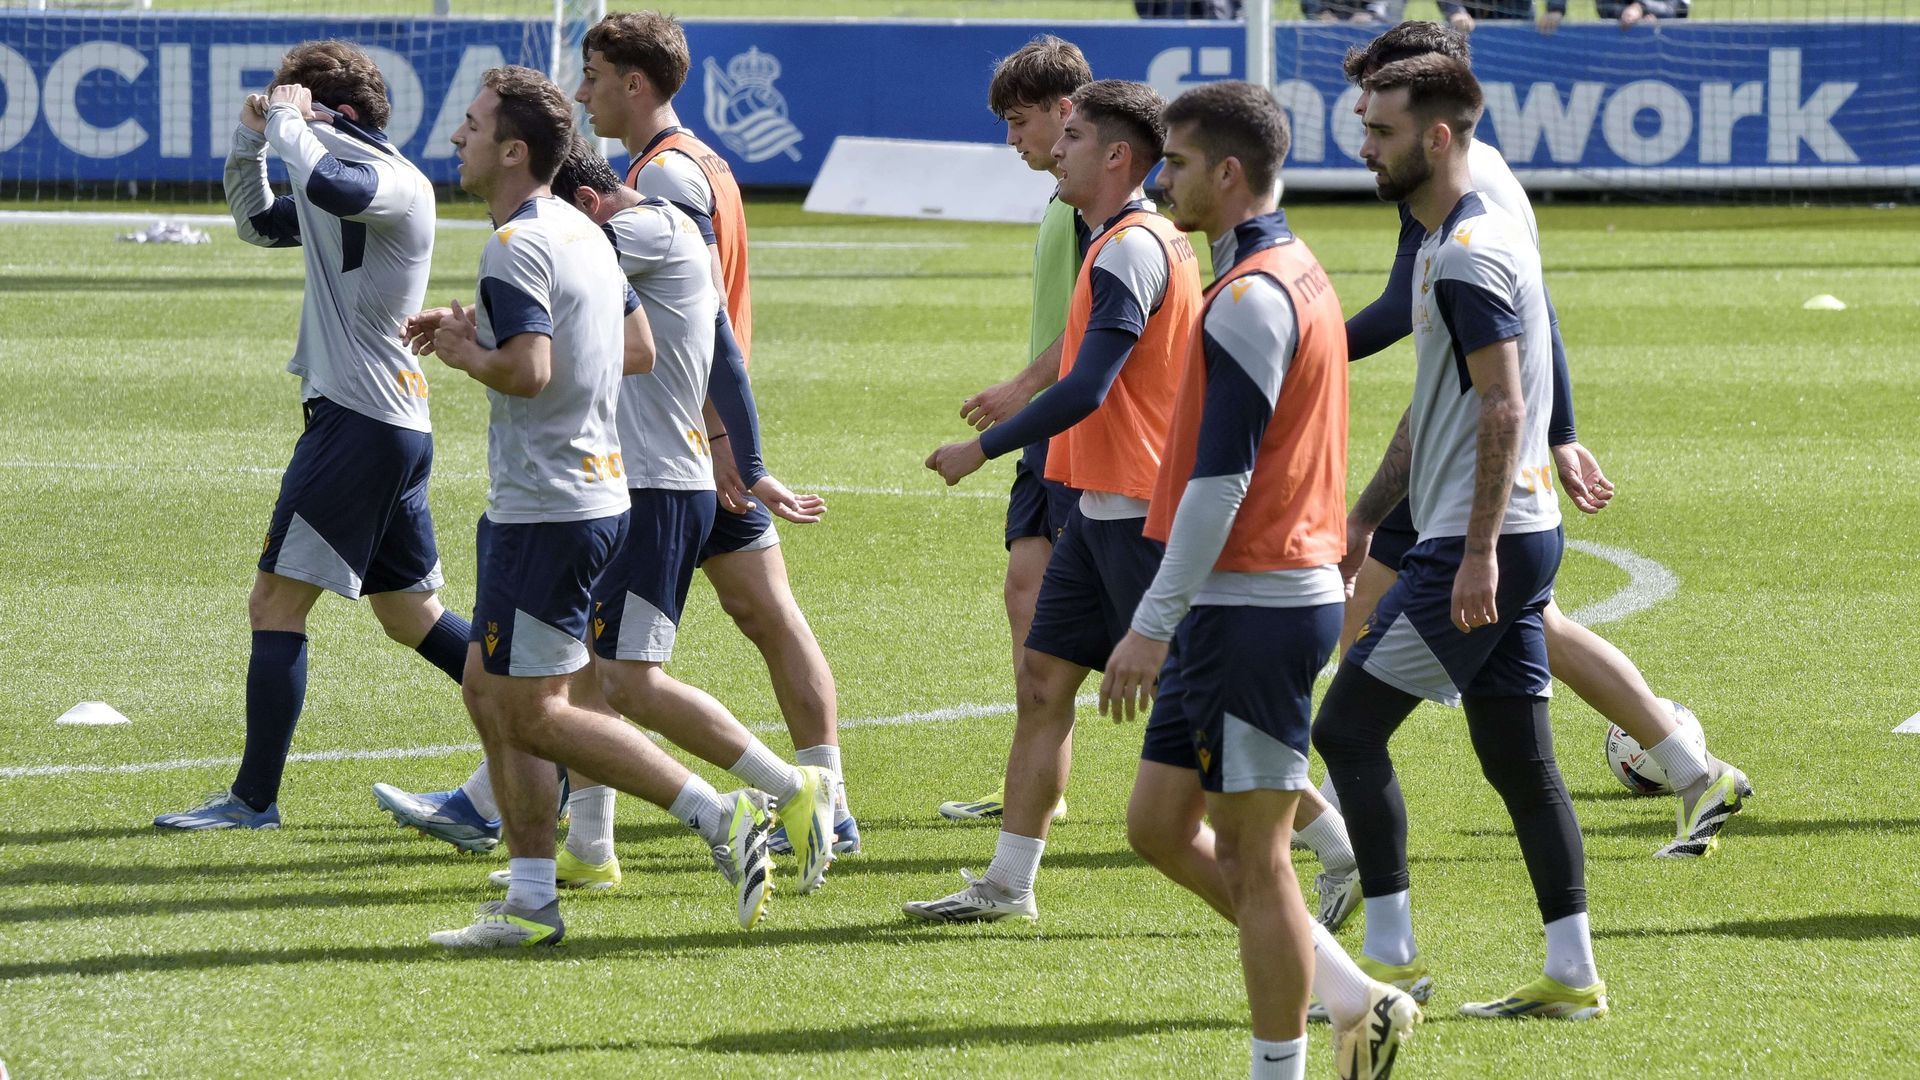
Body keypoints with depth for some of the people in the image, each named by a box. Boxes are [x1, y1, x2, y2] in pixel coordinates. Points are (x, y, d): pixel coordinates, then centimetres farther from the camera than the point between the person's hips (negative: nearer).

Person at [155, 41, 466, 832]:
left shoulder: (400, 186, -13)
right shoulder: (352, 187, 17)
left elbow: (329, 185, -37)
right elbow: (259, 223, 32)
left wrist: (291, 123, -18)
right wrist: (249, 144, 14)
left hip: (359, 421, -11)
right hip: (398, 430, 11)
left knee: (276, 604, -8)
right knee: (412, 615, 16)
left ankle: (254, 798, -7)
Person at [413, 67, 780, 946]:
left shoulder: (516, 247, -18)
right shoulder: (583, 233, 13)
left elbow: (528, 372, -29)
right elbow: (640, 350, 18)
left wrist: (463, 351, -8)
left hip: (547, 511, -10)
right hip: (594, 492, 10)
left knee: (533, 713, -4)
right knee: (490, 691, 14)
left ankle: (725, 820, -8)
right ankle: (531, 902, 14)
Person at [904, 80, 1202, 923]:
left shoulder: (1131, 252, -18)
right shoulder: (1154, 242, 13)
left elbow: (1085, 392, -24)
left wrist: (982, 450, -17)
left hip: (1136, 512, -10)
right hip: (1101, 505, 10)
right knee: (1043, 680, 8)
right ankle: (1008, 883, 11)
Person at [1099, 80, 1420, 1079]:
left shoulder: (1253, 297, -16)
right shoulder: (1294, 275, 15)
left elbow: (1222, 479, -21)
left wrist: (1154, 624, -21)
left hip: (1255, 609, -10)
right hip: (1240, 607, 10)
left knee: (1252, 854, -3)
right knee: (1160, 825, 12)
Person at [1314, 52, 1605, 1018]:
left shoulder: (1469, 255, -15)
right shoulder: (1453, 242, 17)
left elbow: (1503, 410, -21)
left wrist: (1478, 553, -24)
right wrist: (1361, 521, 27)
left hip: (1480, 542, -10)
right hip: (1515, 538, 10)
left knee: (1347, 727, -6)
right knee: (1518, 761, 9)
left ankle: (1392, 958, -4)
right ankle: (1572, 975, 9)